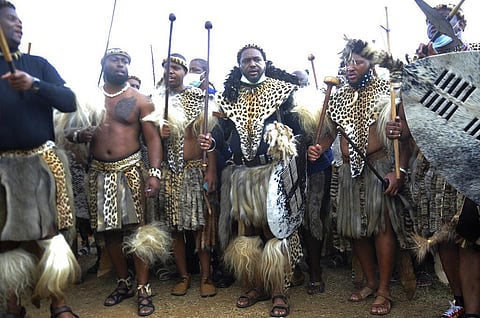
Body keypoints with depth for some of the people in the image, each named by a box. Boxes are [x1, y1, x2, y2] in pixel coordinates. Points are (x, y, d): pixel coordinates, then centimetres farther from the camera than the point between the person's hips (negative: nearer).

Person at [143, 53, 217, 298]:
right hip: (168, 170, 3)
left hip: (195, 169, -2)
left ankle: (205, 275, 11)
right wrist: (158, 134, -8)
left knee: (200, 222, 0)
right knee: (174, 224, 6)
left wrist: (211, 170, -9)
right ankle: (183, 275, 19)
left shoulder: (198, 97, 2)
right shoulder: (156, 100, 10)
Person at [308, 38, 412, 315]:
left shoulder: (387, 91, -4)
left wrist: (400, 171, -17)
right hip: (349, 170, 5)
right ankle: (371, 282, 28)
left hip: (379, 166, -5)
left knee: (382, 226, -2)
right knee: (355, 227, 10)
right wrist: (319, 148, -9)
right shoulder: (339, 96, 10)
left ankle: (384, 290, 11)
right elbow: (331, 131, 13)